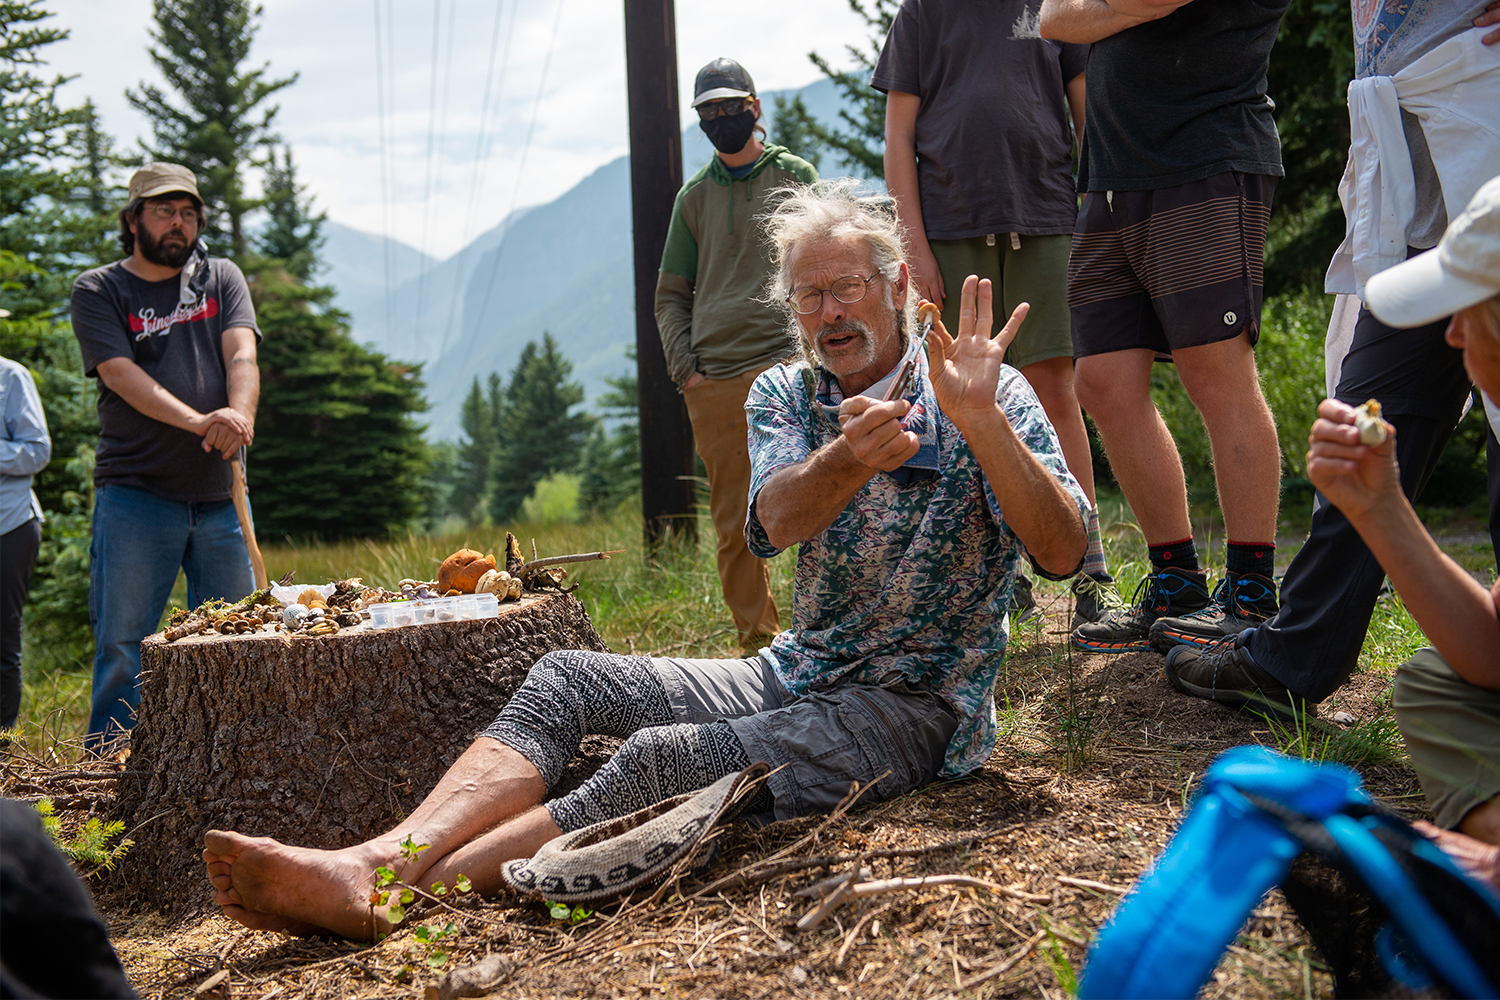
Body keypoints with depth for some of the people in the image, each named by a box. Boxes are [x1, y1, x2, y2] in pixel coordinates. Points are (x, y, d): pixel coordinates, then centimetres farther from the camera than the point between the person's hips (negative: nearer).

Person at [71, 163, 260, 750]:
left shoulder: (222, 279, 14)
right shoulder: (97, 291, 4)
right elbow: (121, 374, -10)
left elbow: (242, 356, -2)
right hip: (135, 495, -3)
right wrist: (198, 422, -25)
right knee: (122, 645, -2)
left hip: (219, 495, 3)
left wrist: (239, 416, -24)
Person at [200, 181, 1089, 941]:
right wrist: (848, 459, -39)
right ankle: (372, 864, -25)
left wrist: (981, 420, -33)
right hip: (798, 675, 6)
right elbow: (771, 525, -16)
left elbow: (1063, 555, -19)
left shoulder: (991, 395, -6)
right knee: (567, 680, -8)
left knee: (664, 762, -28)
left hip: (916, 706, -6)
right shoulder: (782, 397, 6)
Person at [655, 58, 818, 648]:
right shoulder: (694, 196, 17)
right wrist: (684, 368, 4)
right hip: (713, 381, 3)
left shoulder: (795, 176, 10)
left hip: (787, 365, -3)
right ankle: (758, 638, 11)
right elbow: (671, 295, 18)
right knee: (734, 523, 2)